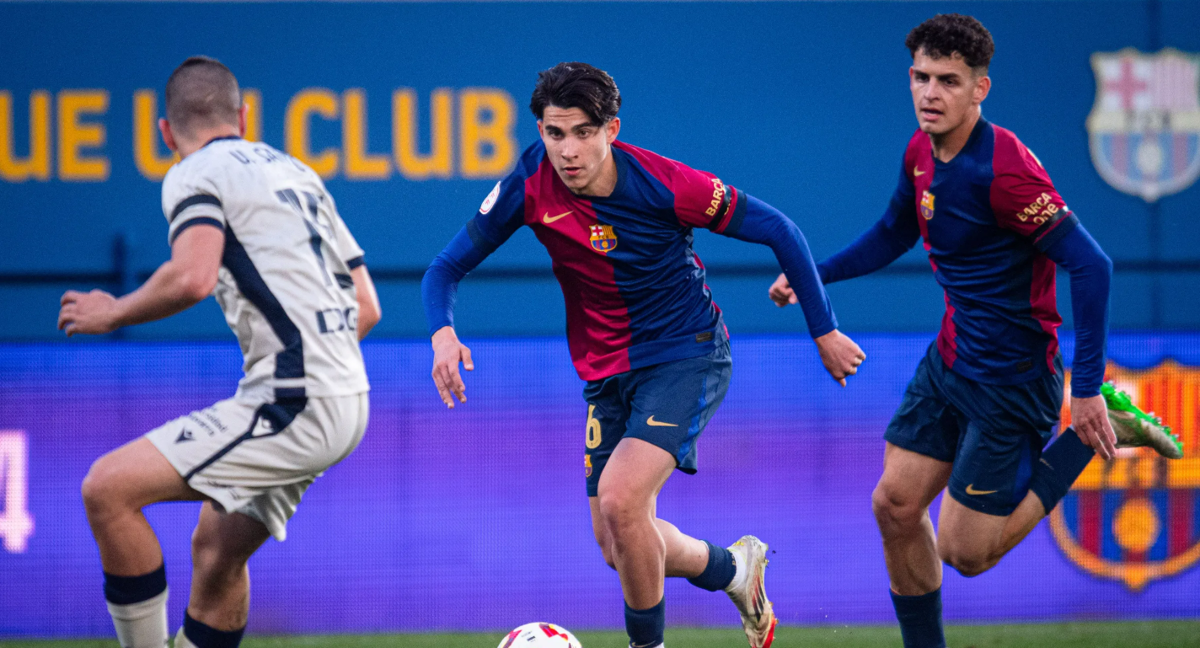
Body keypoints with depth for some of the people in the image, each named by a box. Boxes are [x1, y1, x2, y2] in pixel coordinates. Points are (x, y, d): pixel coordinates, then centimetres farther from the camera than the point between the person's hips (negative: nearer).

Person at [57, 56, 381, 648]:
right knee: (216, 549, 21)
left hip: (294, 402, -9)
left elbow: (193, 276, -23)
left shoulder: (195, 174, -3)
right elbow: (365, 306, 21)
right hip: (343, 399, 9)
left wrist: (112, 313, -5)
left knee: (107, 487, -11)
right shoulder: (294, 171, 21)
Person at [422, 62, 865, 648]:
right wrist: (443, 333, -28)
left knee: (619, 501, -25)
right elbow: (448, 267, -6)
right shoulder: (531, 183, -14)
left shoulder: (663, 186, -24)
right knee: (617, 547, 6)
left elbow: (777, 230, -12)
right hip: (606, 373, 5)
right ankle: (734, 568, 36)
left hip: (687, 357, -5)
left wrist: (824, 331, -7)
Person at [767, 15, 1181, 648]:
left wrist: (1086, 388, -28)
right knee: (896, 506, 6)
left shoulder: (1003, 168, -25)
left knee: (965, 552, -3)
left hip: (1011, 377, -8)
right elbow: (893, 234, 23)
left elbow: (1089, 266, -26)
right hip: (950, 359, 8)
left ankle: (1095, 432, 7)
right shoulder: (921, 152, 2)